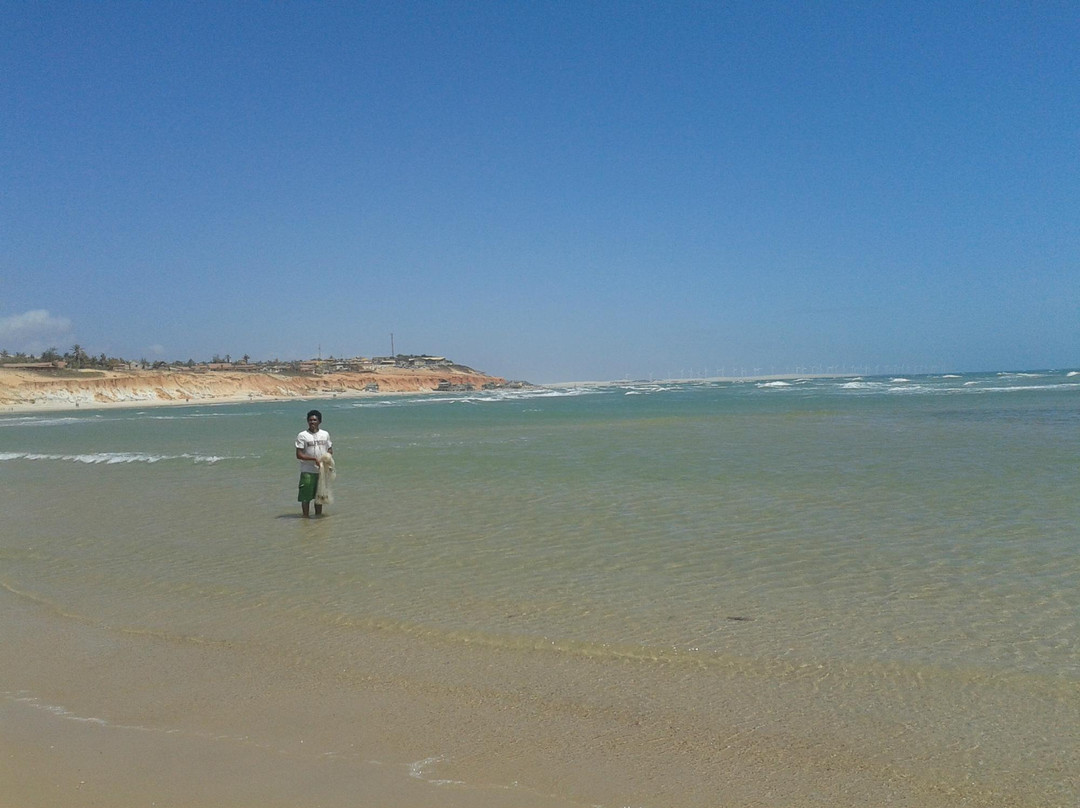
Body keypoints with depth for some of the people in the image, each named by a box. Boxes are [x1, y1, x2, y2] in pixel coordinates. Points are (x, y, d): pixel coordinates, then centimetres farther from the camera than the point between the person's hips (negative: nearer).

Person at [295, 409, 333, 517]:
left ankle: (319, 515, 25)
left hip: (322, 471, 4)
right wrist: (314, 459, -19)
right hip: (307, 471, -4)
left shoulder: (325, 434, 8)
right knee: (306, 496, -2)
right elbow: (299, 455, -10)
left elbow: (330, 450, 16)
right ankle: (306, 516, 8)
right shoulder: (302, 436, -5)